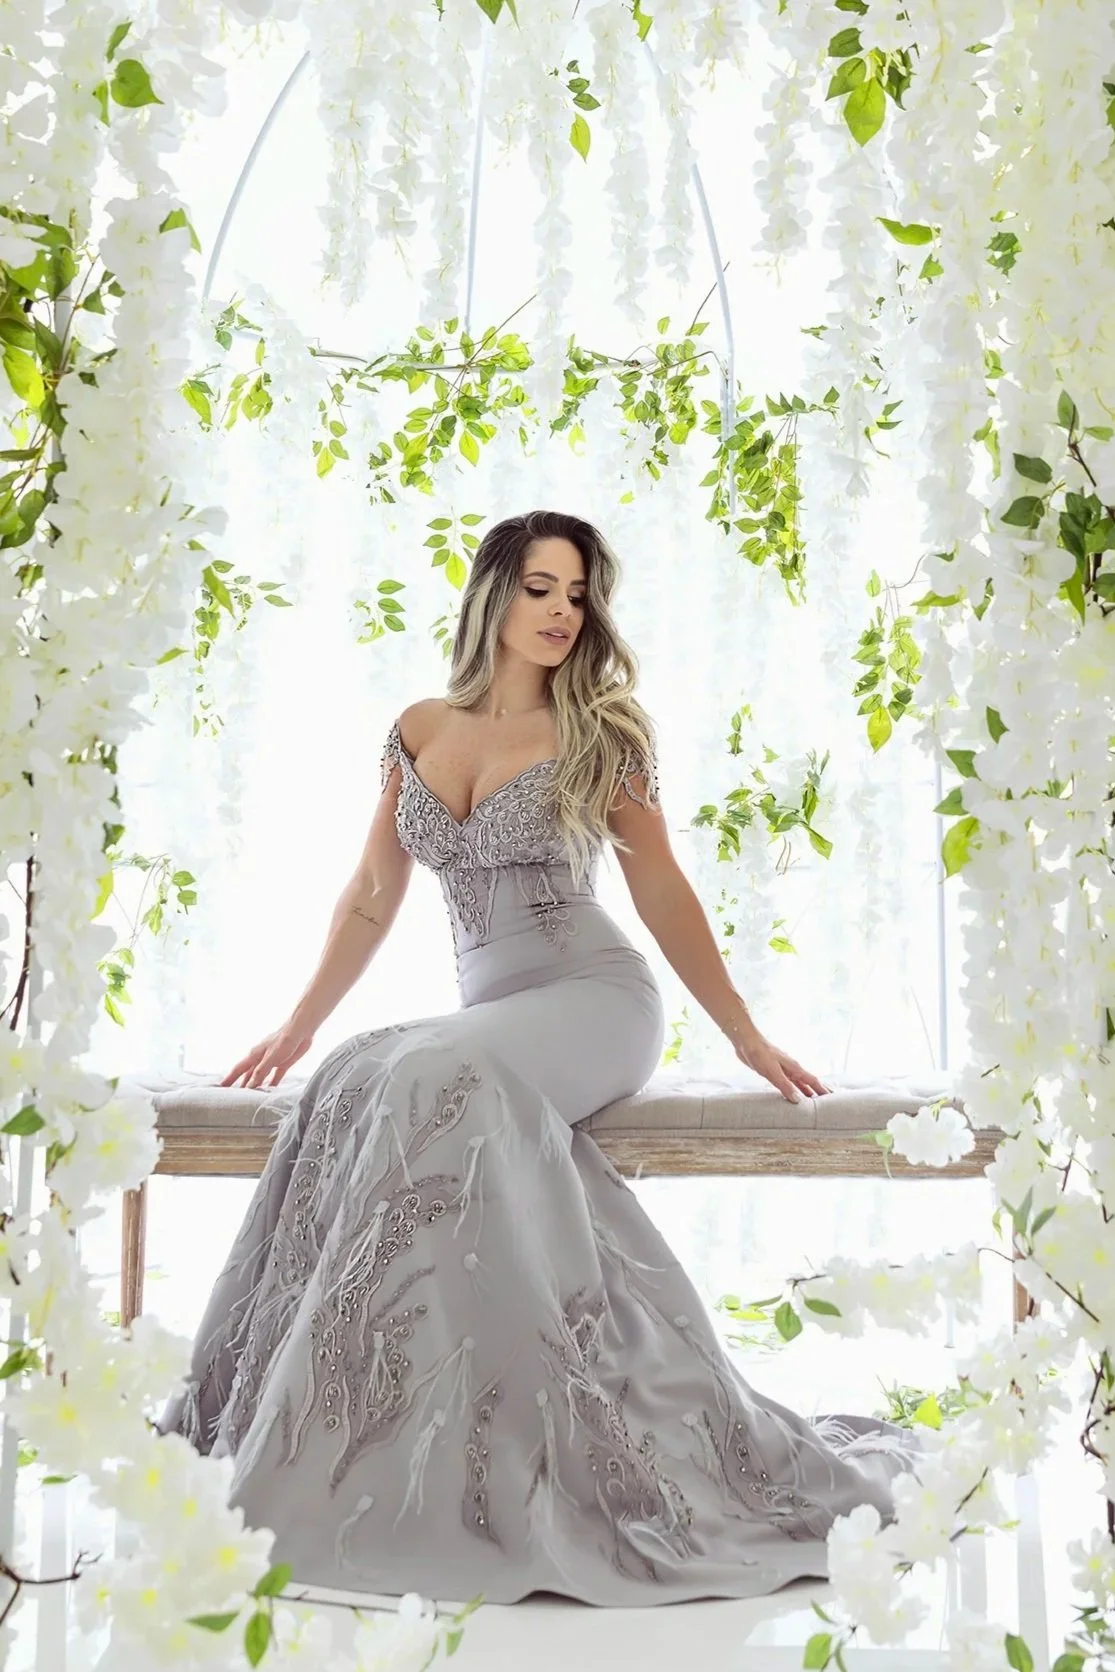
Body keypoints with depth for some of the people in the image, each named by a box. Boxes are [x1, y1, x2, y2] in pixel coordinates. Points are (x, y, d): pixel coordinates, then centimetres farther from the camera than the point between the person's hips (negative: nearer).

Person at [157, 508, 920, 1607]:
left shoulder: (596, 735, 3)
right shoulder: (417, 732, 12)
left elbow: (661, 890, 6)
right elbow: (372, 896, 17)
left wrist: (746, 1037, 4)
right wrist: (298, 1023, 13)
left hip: (595, 999, -4)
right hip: (489, 1016, 4)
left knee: (437, 1077, -34)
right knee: (359, 1079, -29)